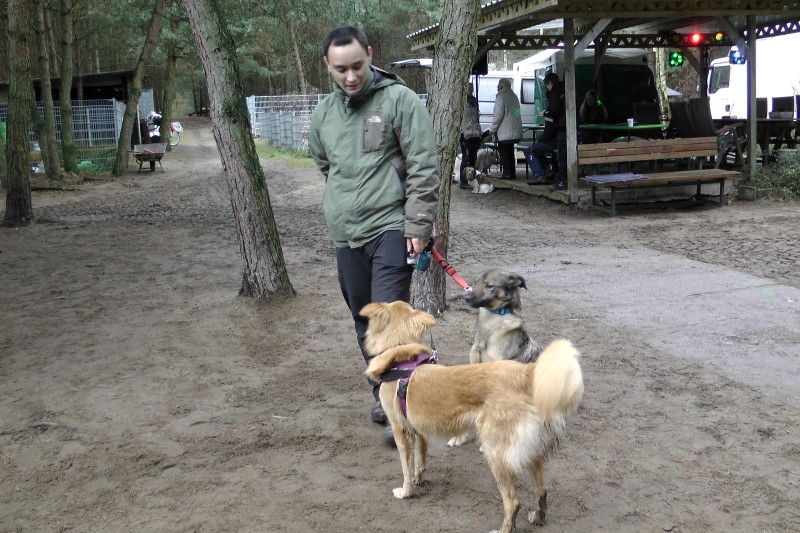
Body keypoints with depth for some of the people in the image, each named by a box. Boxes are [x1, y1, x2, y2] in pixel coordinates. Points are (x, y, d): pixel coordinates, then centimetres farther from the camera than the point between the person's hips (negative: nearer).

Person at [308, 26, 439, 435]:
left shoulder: (399, 100, -7)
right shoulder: (323, 114, 10)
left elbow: (424, 168, -10)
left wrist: (417, 225, -14)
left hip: (390, 227, -6)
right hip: (345, 235, 6)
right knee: (364, 319, 13)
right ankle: (383, 393, 28)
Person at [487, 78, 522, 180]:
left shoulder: (501, 97, -11)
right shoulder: (514, 96, 15)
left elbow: (498, 115, -15)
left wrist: (492, 129, -6)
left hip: (504, 132, -8)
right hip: (515, 132, 8)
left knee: (504, 153, -2)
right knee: (510, 152, 14)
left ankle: (507, 173, -4)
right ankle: (512, 173, 15)